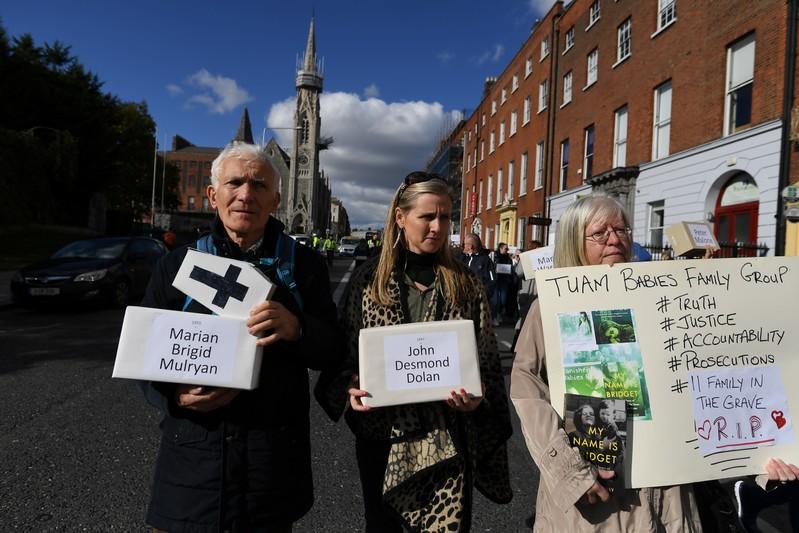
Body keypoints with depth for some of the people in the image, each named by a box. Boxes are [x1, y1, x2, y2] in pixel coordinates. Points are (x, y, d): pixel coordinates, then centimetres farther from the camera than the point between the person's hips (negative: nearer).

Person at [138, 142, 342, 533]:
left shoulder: (302, 264, 1)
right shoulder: (178, 264, 4)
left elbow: (332, 352, 0)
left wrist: (297, 329, -21)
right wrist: (177, 394, -14)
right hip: (191, 459, 1)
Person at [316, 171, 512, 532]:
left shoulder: (466, 285, 0)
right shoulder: (369, 279, -1)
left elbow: (487, 358, 2)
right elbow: (345, 350, 5)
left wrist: (478, 397, -15)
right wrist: (350, 387, -12)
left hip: (446, 439, -1)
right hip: (382, 434, 1)